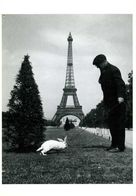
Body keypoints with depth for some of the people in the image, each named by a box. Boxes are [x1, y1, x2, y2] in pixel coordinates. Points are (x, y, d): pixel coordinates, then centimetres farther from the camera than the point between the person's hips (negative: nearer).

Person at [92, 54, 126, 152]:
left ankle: (120, 146, 1)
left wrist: (120, 96, -36)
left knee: (119, 123, -4)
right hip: (110, 102, 9)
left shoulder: (113, 70, -11)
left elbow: (120, 84, -21)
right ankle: (114, 144, 18)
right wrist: (106, 103, 17)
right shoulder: (103, 71, 16)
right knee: (111, 122, 9)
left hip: (118, 101, -9)